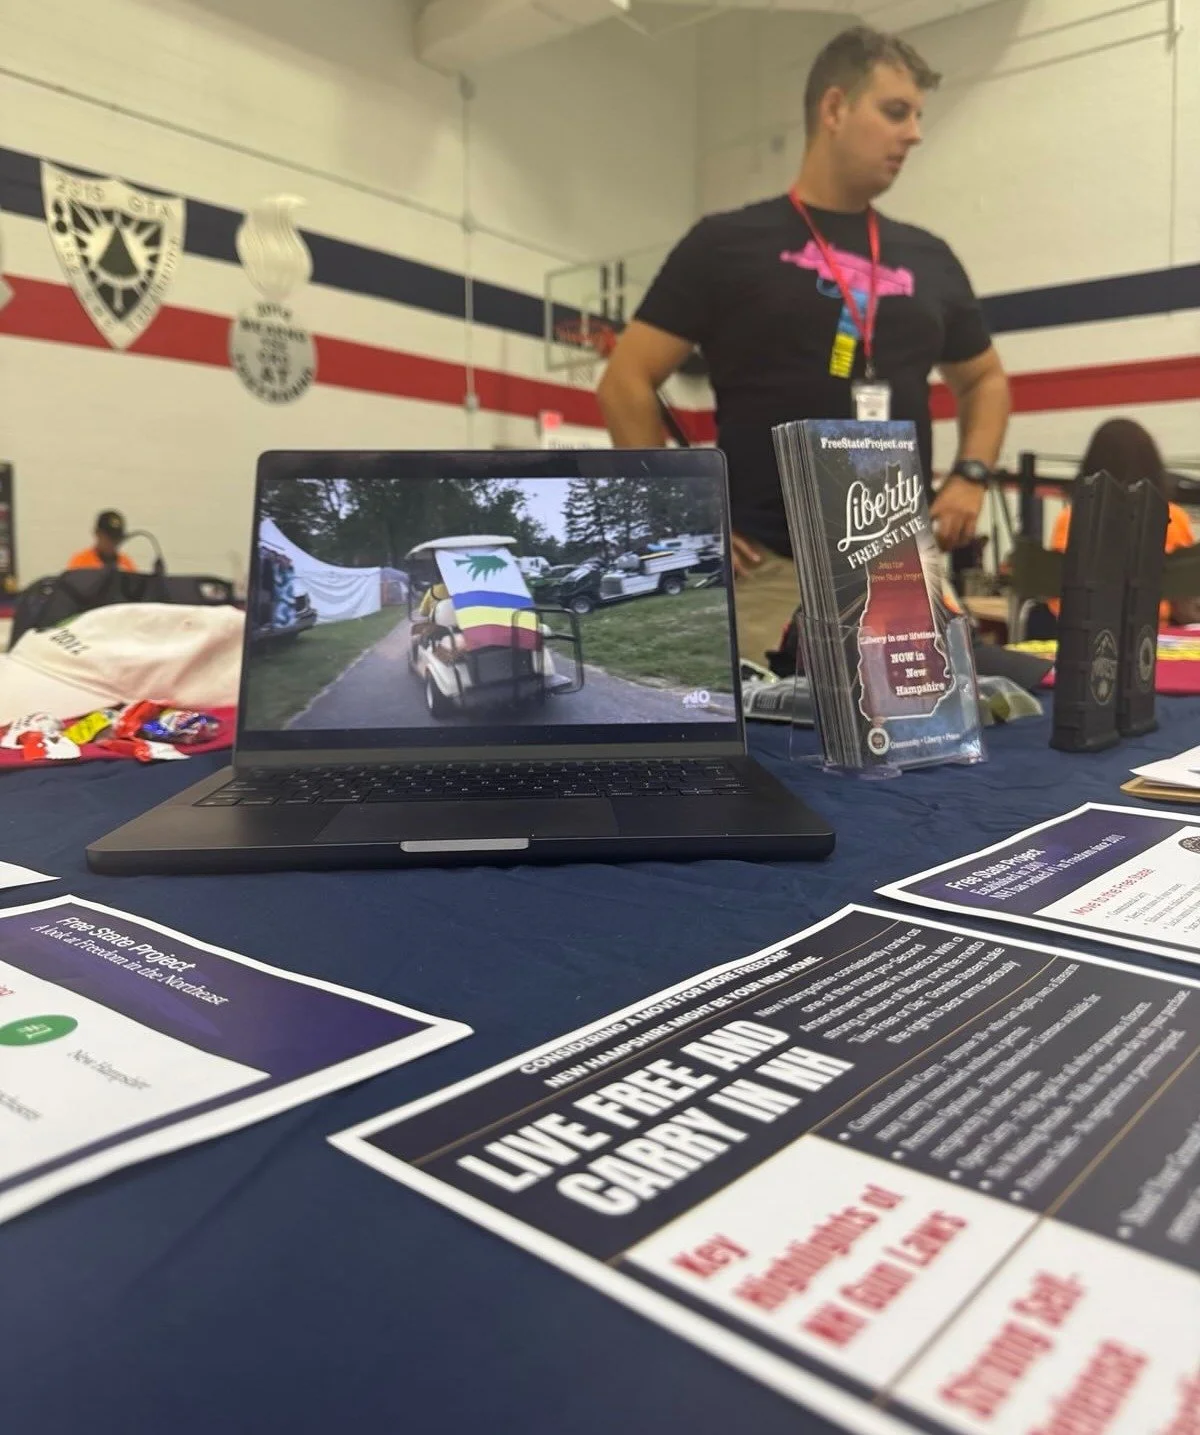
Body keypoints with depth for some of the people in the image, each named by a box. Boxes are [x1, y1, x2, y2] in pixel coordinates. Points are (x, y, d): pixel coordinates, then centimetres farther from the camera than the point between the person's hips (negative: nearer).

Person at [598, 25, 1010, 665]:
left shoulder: (929, 260, 16)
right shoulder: (729, 243, 3)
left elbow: (984, 378, 29)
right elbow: (626, 383, 1)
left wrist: (970, 474, 9)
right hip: (768, 570, -4)